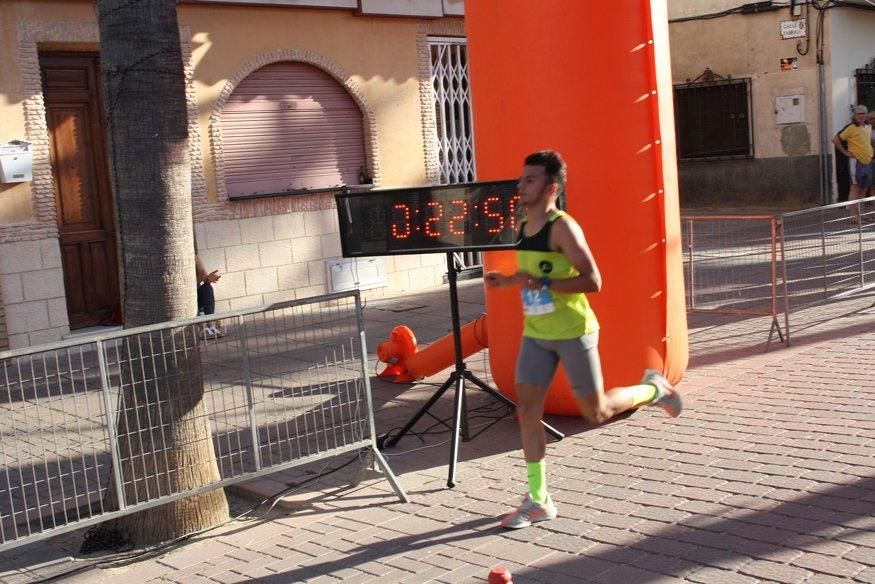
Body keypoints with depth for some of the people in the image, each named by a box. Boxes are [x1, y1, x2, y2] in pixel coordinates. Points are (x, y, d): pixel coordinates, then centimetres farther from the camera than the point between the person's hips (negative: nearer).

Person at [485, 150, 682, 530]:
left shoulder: (563, 227, -17)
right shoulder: (523, 228, 7)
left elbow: (592, 281, -23)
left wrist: (541, 284, -28)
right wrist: (507, 281, 4)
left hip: (573, 332, -7)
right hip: (535, 334, 7)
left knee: (596, 412, 5)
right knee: (527, 410, -1)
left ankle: (652, 389, 34)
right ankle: (538, 501, 8)